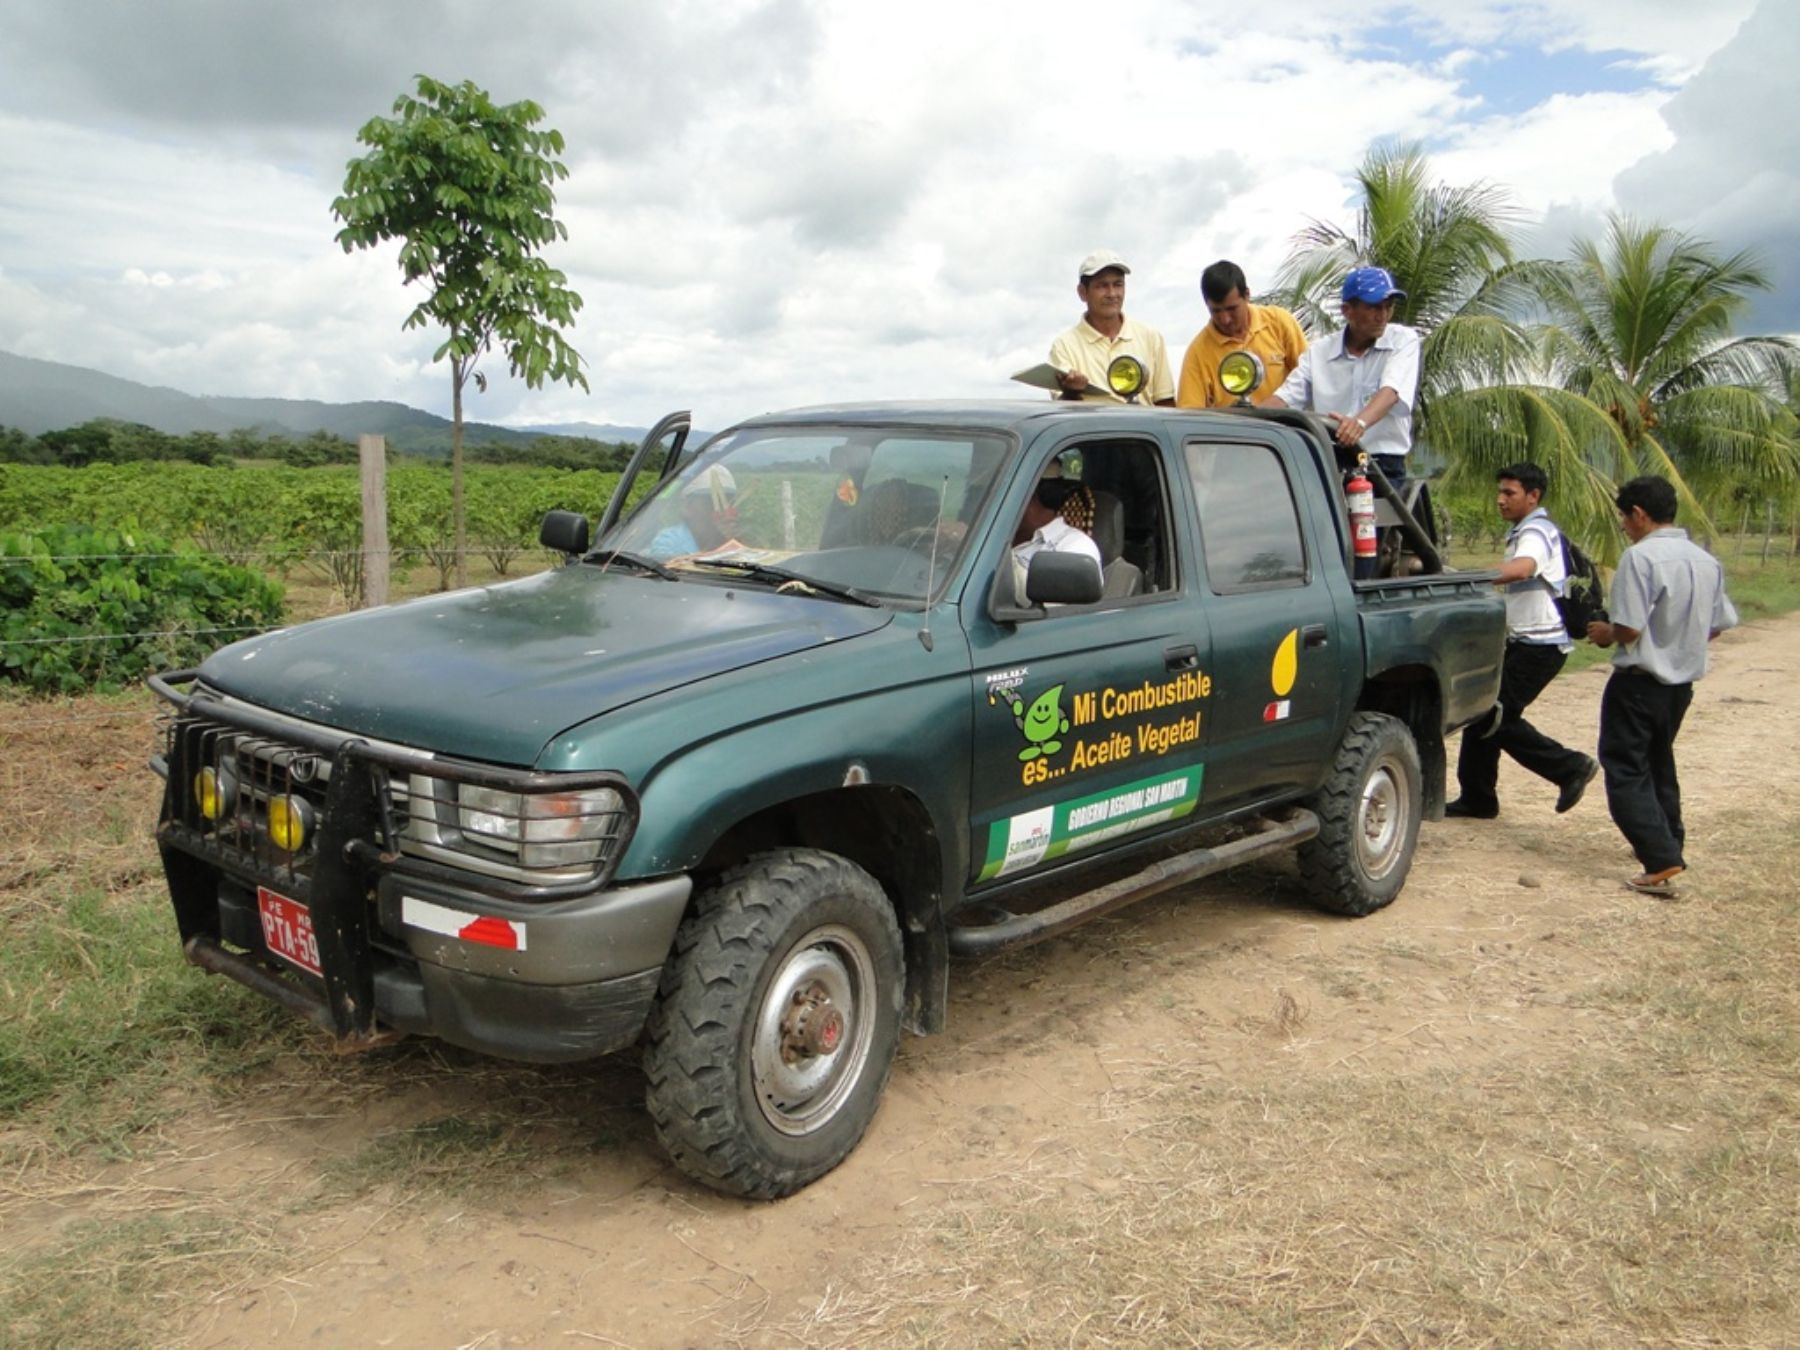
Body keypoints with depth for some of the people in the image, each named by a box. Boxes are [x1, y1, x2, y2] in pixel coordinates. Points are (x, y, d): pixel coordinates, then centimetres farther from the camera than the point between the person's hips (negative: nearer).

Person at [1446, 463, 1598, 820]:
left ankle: (1570, 767, 1)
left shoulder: (1536, 533, -15)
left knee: (1496, 716, -12)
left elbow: (1519, 570, -38)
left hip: (1540, 645, -10)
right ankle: (1476, 798, 14)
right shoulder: (1522, 531, 17)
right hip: (1524, 641, 10)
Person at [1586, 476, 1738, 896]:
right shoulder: (1706, 561, 5)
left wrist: (1605, 633, -4)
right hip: (1682, 683, 8)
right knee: (1659, 764, 24)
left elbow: (1629, 628, -24)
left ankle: (1662, 862, -11)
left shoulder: (1641, 557, -20)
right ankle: (1670, 844, 34)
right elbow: (1717, 627, 11)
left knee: (1625, 771, -2)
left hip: (1639, 682, -8)